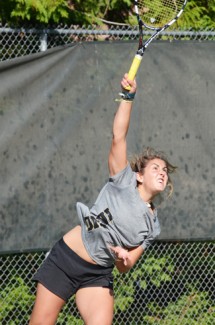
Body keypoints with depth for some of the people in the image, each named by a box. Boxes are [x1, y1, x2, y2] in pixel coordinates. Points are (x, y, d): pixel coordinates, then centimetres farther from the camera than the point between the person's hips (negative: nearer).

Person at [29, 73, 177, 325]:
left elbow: (124, 268, 7)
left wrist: (123, 258, -18)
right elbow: (118, 136, -12)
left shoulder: (152, 226, 7)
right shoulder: (124, 182, -2)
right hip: (65, 259, -3)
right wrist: (128, 97, -21)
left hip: (97, 276, 3)